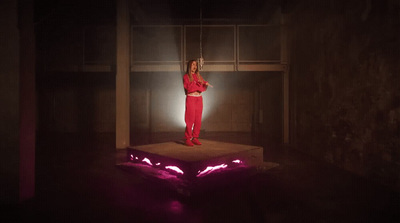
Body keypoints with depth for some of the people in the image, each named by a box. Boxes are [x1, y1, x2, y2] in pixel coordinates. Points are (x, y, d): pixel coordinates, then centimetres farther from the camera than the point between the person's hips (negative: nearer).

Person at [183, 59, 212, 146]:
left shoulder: (198, 76, 16)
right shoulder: (186, 76, 2)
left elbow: (203, 88, 9)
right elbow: (188, 88, -12)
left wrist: (205, 84, -12)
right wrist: (198, 83, -16)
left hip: (199, 98, 5)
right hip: (190, 98, -5)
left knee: (198, 120, 3)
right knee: (190, 119, -8)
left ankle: (195, 138, 10)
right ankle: (187, 139, -2)